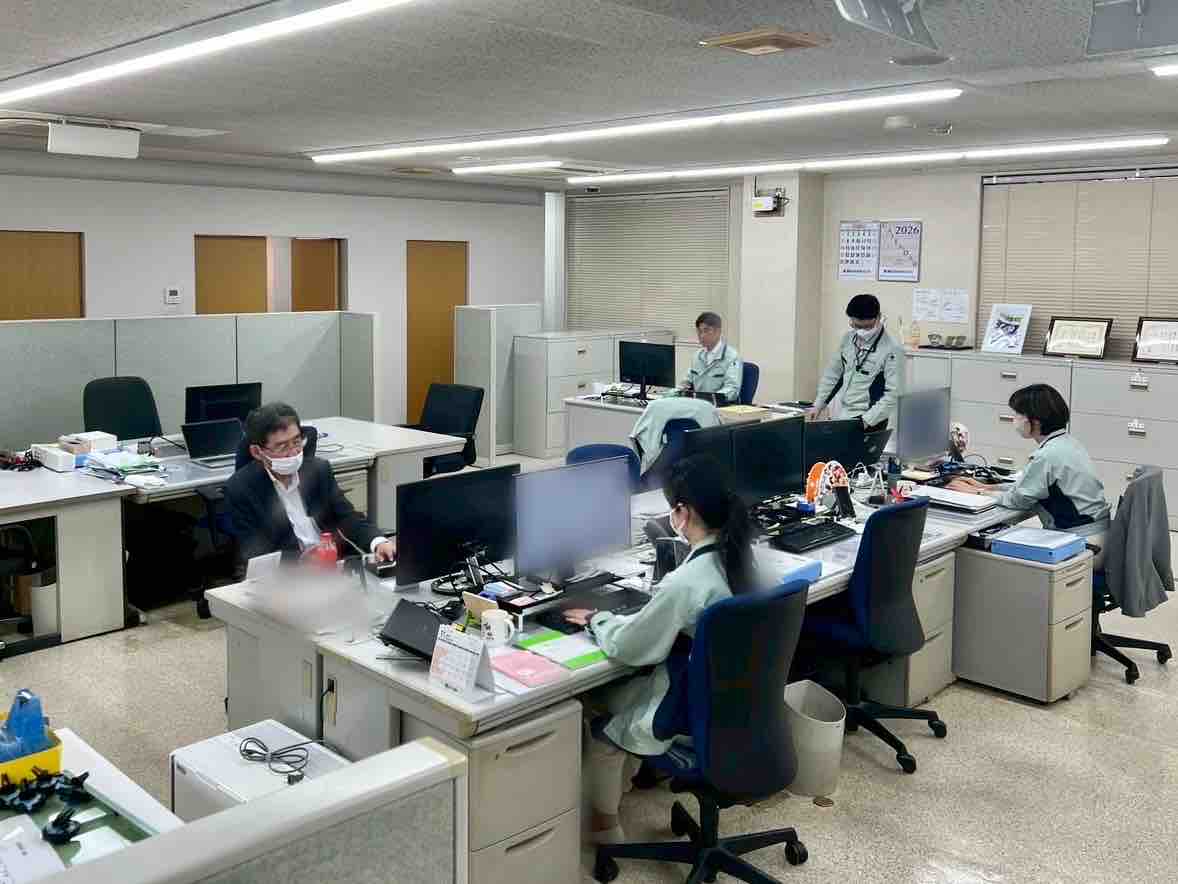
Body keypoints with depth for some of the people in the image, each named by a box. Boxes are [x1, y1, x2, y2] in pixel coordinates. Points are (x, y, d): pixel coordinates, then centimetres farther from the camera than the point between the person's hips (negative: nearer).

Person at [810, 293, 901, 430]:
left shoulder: (891, 350, -14)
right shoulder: (848, 339, 4)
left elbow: (892, 394, -18)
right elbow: (833, 374, 14)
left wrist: (866, 421, -25)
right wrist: (818, 405, 9)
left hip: (869, 421, -6)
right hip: (844, 416, 6)